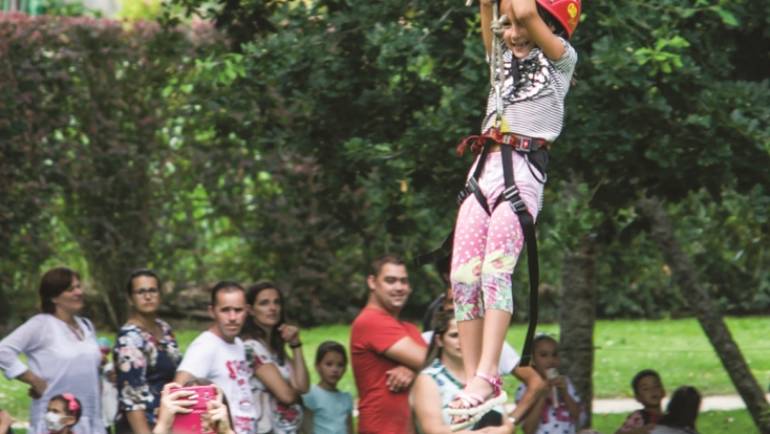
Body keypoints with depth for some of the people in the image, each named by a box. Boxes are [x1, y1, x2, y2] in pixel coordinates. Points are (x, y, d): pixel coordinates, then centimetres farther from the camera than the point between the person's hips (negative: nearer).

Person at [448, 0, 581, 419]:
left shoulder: (561, 59, 6)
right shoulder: (505, 57, 24)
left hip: (523, 172, -7)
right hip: (485, 169, 7)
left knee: (495, 269, -22)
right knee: (463, 275, -4)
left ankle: (487, 377, -30)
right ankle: (472, 380, -3)